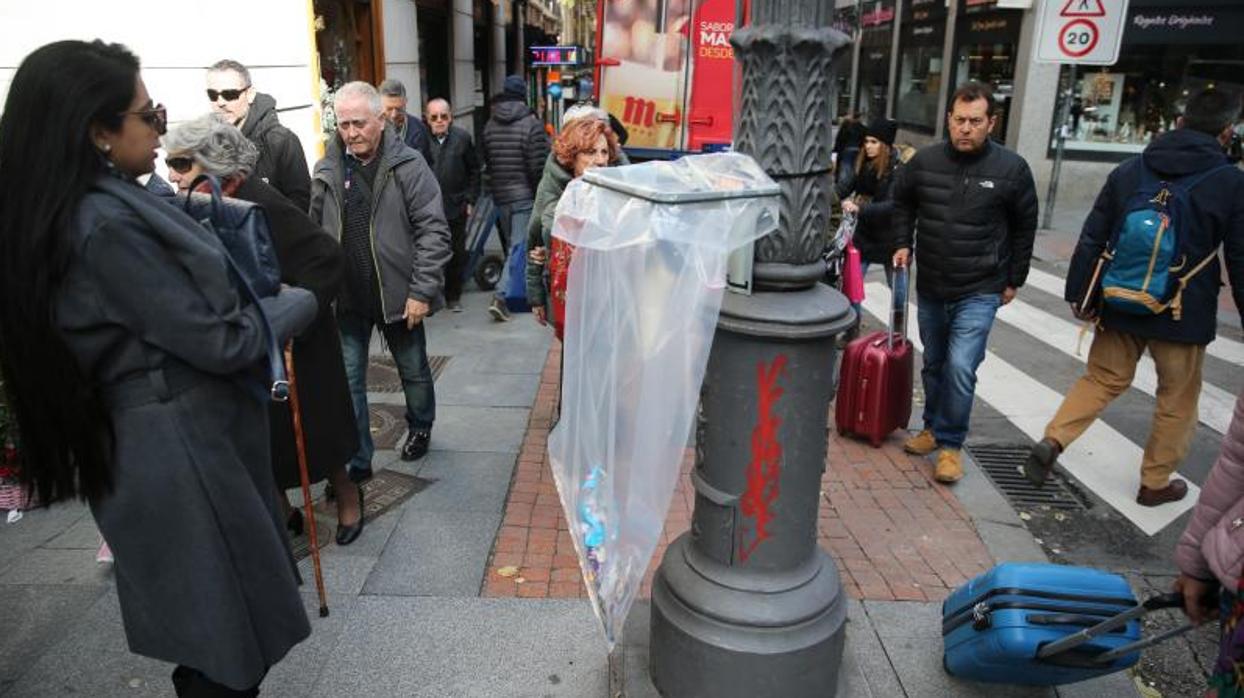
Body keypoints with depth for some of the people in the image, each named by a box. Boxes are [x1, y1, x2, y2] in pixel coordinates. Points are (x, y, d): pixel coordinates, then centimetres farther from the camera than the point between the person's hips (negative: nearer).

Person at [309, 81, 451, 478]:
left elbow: (433, 231, -13)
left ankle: (420, 428, 43)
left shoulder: (408, 166, -10)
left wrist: (422, 291, -17)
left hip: (398, 295, -2)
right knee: (347, 380, 5)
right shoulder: (327, 170, 2)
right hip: (346, 298, 3)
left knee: (413, 371, 17)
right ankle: (357, 459, 17)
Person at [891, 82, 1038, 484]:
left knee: (960, 367, -12)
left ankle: (950, 444, 3)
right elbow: (902, 202, 16)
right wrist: (903, 244, 5)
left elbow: (1024, 227, 3)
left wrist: (1014, 280, 4)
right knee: (933, 364, 16)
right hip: (930, 287, 3)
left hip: (979, 292, -3)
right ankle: (933, 428, 34)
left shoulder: (1011, 169, -8)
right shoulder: (925, 161, -3)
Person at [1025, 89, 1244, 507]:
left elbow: (1092, 239, 1)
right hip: (1184, 314, -3)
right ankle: (1155, 484, 24)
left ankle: (1052, 440, -2)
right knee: (1177, 401, 14)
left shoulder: (1129, 171, 1)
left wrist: (1079, 294, 7)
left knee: (1103, 379, 17)